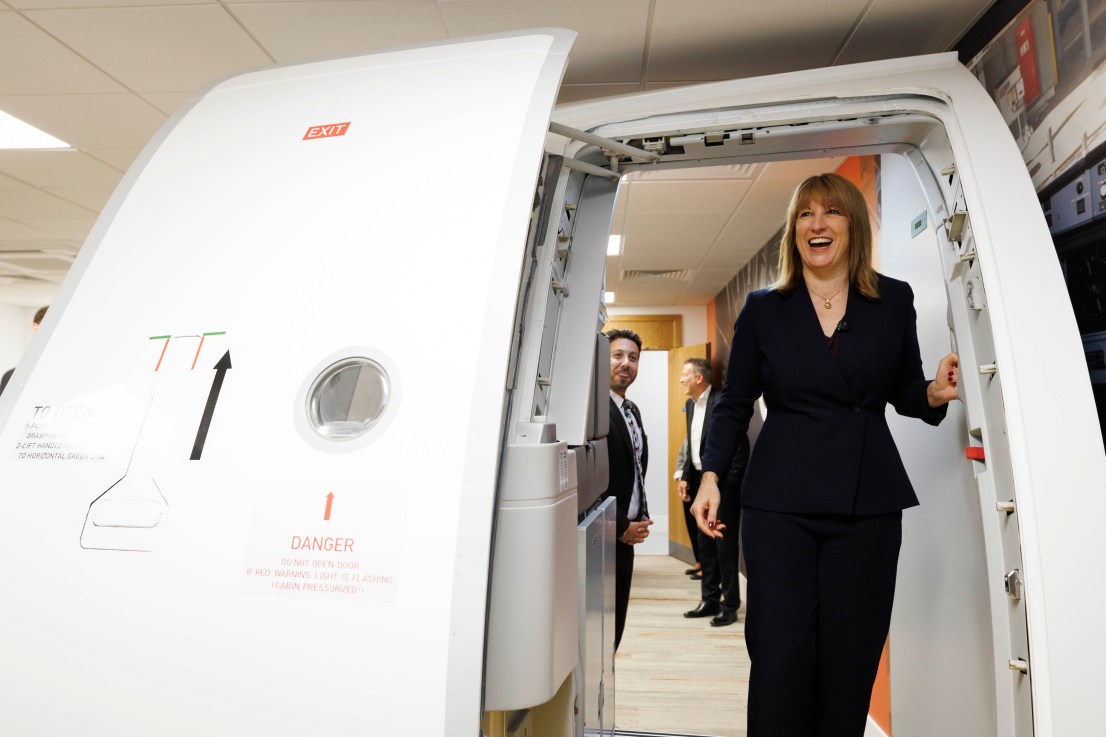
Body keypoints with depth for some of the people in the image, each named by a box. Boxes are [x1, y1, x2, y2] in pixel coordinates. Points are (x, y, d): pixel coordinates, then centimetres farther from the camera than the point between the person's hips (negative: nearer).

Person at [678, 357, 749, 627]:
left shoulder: (722, 403, -16)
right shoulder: (690, 405, 10)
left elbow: (740, 445, -16)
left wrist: (730, 479, -14)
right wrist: (685, 478, 11)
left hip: (723, 483, -8)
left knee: (725, 544, 1)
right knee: (705, 543, 14)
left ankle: (730, 605, 15)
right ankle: (710, 600, 27)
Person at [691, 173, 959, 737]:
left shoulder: (894, 301, 7)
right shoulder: (763, 308, 4)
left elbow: (905, 393, 15)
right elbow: (733, 404, 5)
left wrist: (935, 394, -8)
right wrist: (711, 475, -6)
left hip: (868, 504, 2)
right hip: (779, 503, -1)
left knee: (851, 659, 8)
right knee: (780, 655, -1)